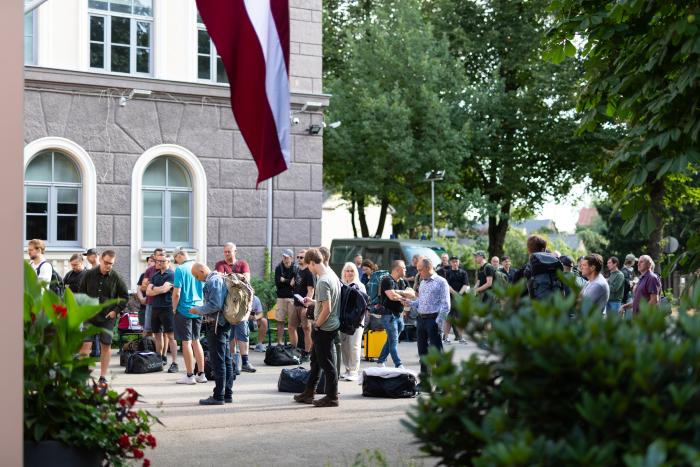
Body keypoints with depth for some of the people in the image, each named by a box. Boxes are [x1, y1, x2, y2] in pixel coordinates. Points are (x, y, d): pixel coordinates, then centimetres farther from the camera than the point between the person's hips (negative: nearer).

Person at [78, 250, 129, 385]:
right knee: (85, 344, -9)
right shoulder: (89, 275, 0)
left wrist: (116, 311, -3)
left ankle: (103, 377, 11)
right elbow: (81, 293, 10)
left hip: (108, 318, 0)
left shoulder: (116, 278, -2)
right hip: (89, 317, 0)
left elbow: (125, 296, 7)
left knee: (106, 346, 2)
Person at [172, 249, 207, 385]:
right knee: (196, 341, 14)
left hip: (184, 309, -6)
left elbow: (177, 293, -16)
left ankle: (190, 376, 4)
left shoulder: (180, 269, -13)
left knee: (186, 342, 1)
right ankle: (201, 374, 16)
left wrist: (174, 308, -2)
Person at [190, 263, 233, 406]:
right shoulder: (220, 278, 16)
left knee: (218, 361, -6)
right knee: (227, 360, 12)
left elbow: (215, 305, -23)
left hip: (218, 324, -10)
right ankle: (227, 394, 17)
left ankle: (218, 396, -4)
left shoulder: (212, 281, -15)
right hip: (225, 324, 10)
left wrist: (198, 310, -11)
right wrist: (200, 310, 16)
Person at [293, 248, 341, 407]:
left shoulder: (323, 281, -22)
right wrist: (313, 302, 18)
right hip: (331, 326, 10)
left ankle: (332, 397, 10)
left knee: (327, 364, 1)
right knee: (315, 360, 19)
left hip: (324, 329, -10)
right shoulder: (332, 275, 7)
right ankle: (308, 394, 29)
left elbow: (327, 309, -25)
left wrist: (316, 325, -13)